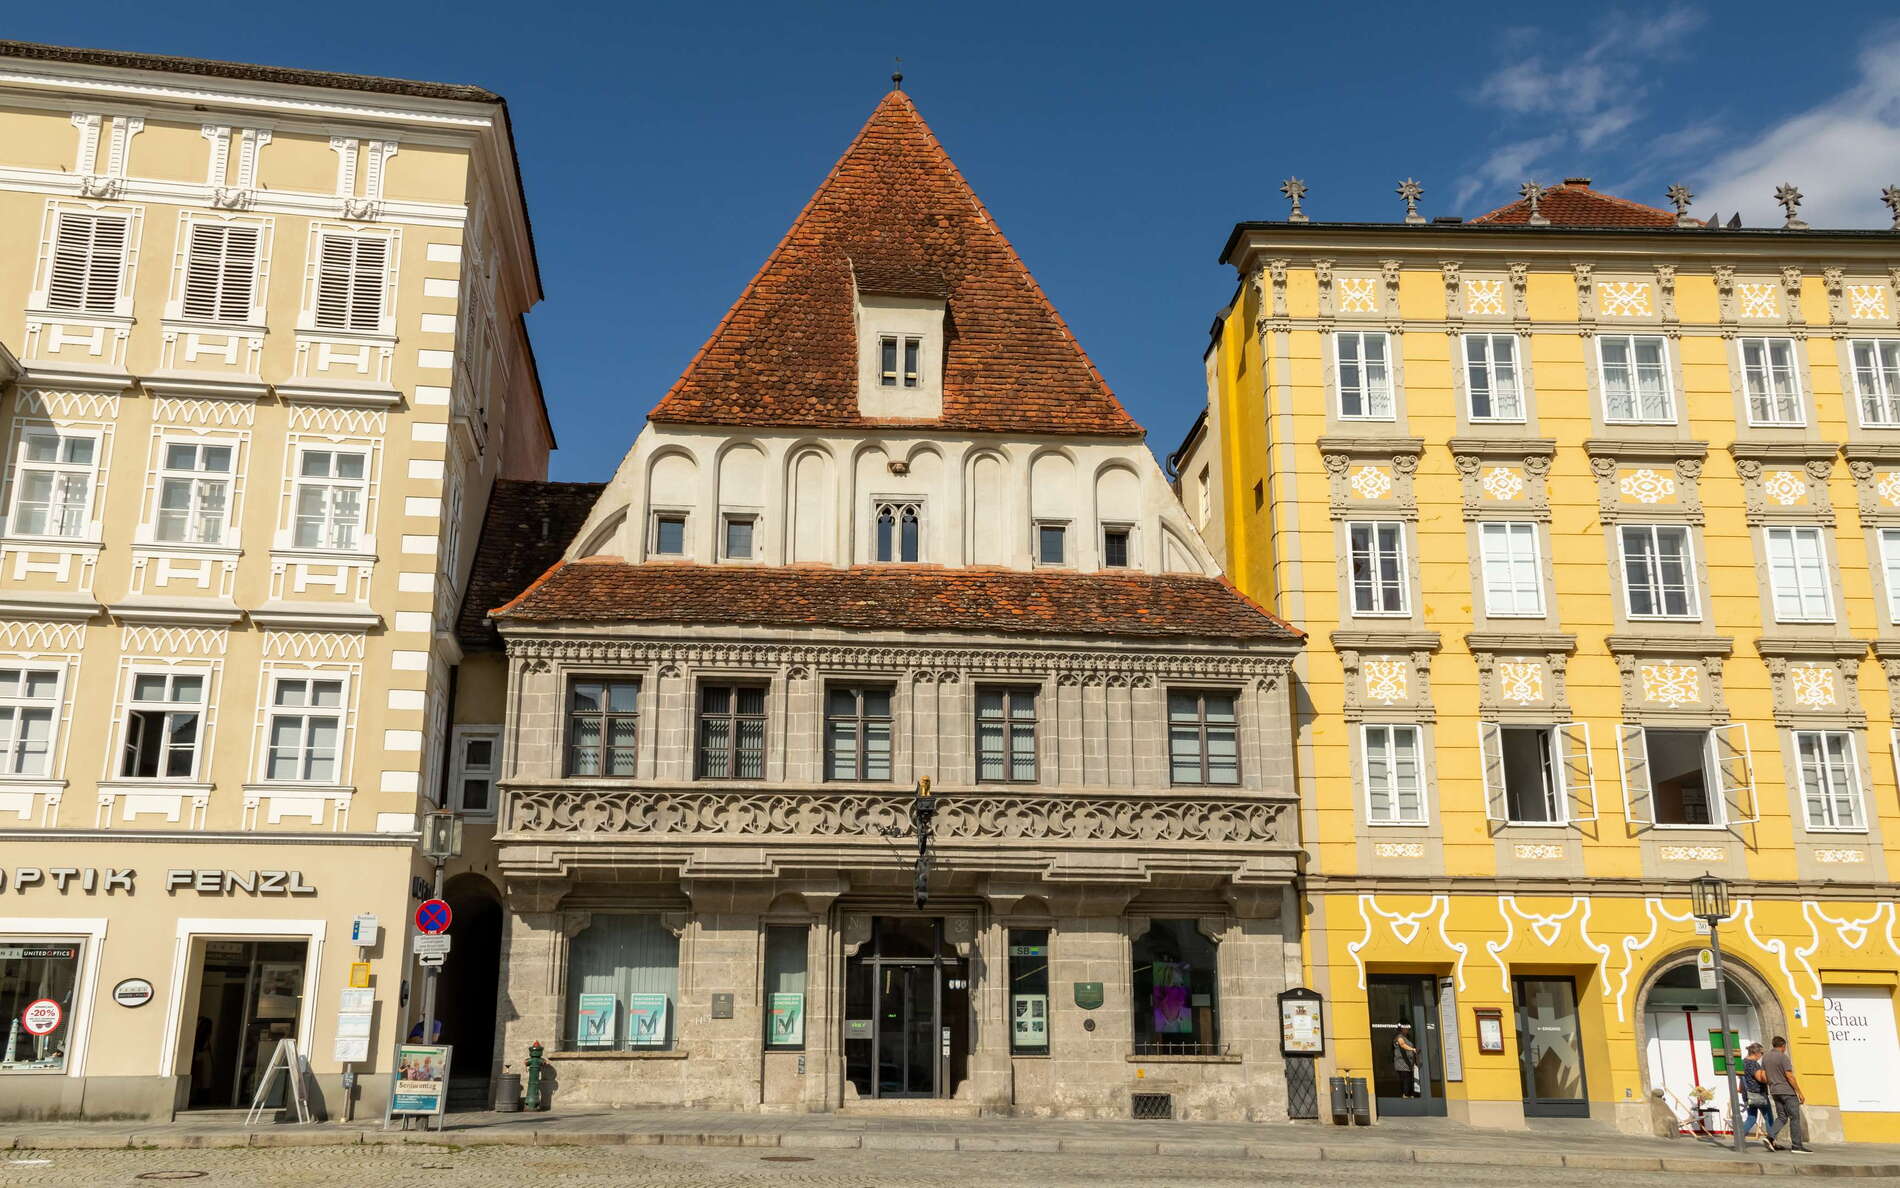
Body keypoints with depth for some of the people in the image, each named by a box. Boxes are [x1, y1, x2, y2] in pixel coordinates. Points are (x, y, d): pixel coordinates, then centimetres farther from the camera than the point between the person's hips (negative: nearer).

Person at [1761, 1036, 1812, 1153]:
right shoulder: (1784, 1057, -11)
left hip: (1775, 1091, 7)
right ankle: (1797, 1145, 3)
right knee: (1795, 1117, 2)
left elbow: (1763, 1076, 8)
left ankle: (1770, 1137, -9)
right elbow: (1790, 1076, -16)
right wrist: (1800, 1092, -12)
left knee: (1782, 1117, 10)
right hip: (1787, 1091, -7)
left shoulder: (1765, 1058, 10)